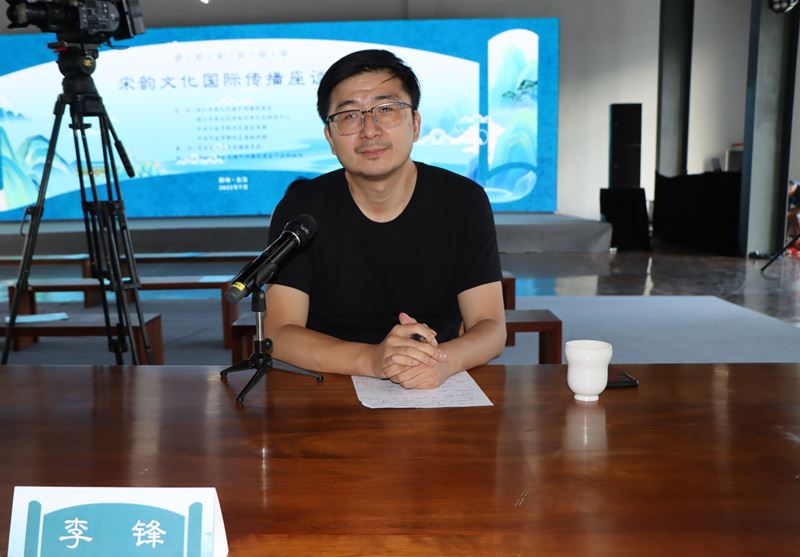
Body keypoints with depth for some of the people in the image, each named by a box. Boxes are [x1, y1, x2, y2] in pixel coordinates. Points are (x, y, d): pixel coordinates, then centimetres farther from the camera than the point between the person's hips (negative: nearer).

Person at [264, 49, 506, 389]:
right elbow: (279, 333, -11)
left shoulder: (463, 201, -3)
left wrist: (443, 361, -28)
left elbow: (491, 327, -5)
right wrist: (371, 359, -28)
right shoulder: (302, 207, -4)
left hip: (439, 394, 2)